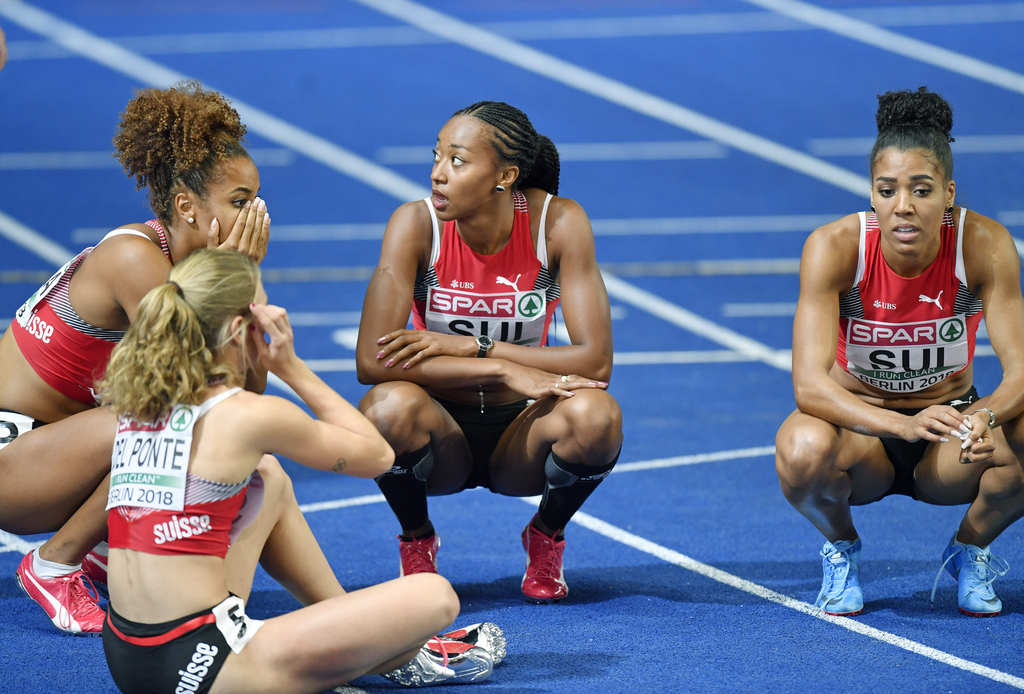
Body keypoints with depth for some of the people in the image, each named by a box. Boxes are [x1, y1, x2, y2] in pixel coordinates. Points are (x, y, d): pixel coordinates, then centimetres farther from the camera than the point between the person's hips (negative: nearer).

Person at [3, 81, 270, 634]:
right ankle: (54, 565, -13)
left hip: (57, 452, 9)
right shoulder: (134, 258, -22)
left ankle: (109, 551, 12)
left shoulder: (186, 260, 3)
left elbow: (251, 390, -2)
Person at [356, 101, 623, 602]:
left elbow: (595, 361, -21)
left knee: (596, 415, -32)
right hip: (443, 436, 0)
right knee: (390, 405, -34)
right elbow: (371, 361, -25)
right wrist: (505, 371, -31)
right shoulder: (417, 225, -16)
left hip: (520, 434, 0)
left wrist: (466, 346, -25)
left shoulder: (557, 222, -15)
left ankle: (546, 538, 2)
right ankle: (417, 543, -1)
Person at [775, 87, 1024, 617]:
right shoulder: (834, 247, -23)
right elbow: (808, 384, -30)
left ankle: (970, 549, 3)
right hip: (861, 431, -1)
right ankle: (841, 546, 1)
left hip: (949, 420, 1)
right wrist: (904, 425, -47)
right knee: (803, 450, -36)